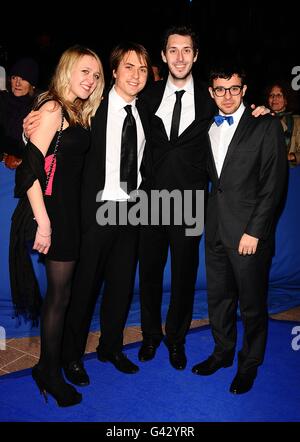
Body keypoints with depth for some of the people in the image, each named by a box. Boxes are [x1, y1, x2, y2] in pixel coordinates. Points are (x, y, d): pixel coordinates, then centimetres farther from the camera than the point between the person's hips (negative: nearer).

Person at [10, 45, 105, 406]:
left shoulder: (79, 112, 15)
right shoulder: (53, 108, -11)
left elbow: (73, 164, 11)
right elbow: (31, 167, -18)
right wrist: (43, 221, -21)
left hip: (71, 210, 8)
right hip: (54, 210, -8)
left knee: (60, 292, 15)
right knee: (59, 293, 1)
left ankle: (49, 366, 30)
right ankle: (50, 374, 20)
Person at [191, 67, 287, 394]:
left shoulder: (266, 126, -5)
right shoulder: (207, 128, 11)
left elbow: (274, 185, -9)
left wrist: (254, 231, -14)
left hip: (249, 232, -5)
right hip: (216, 229, 5)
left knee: (252, 304, 8)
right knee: (218, 296, 16)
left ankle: (250, 364, 30)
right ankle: (222, 352, 38)